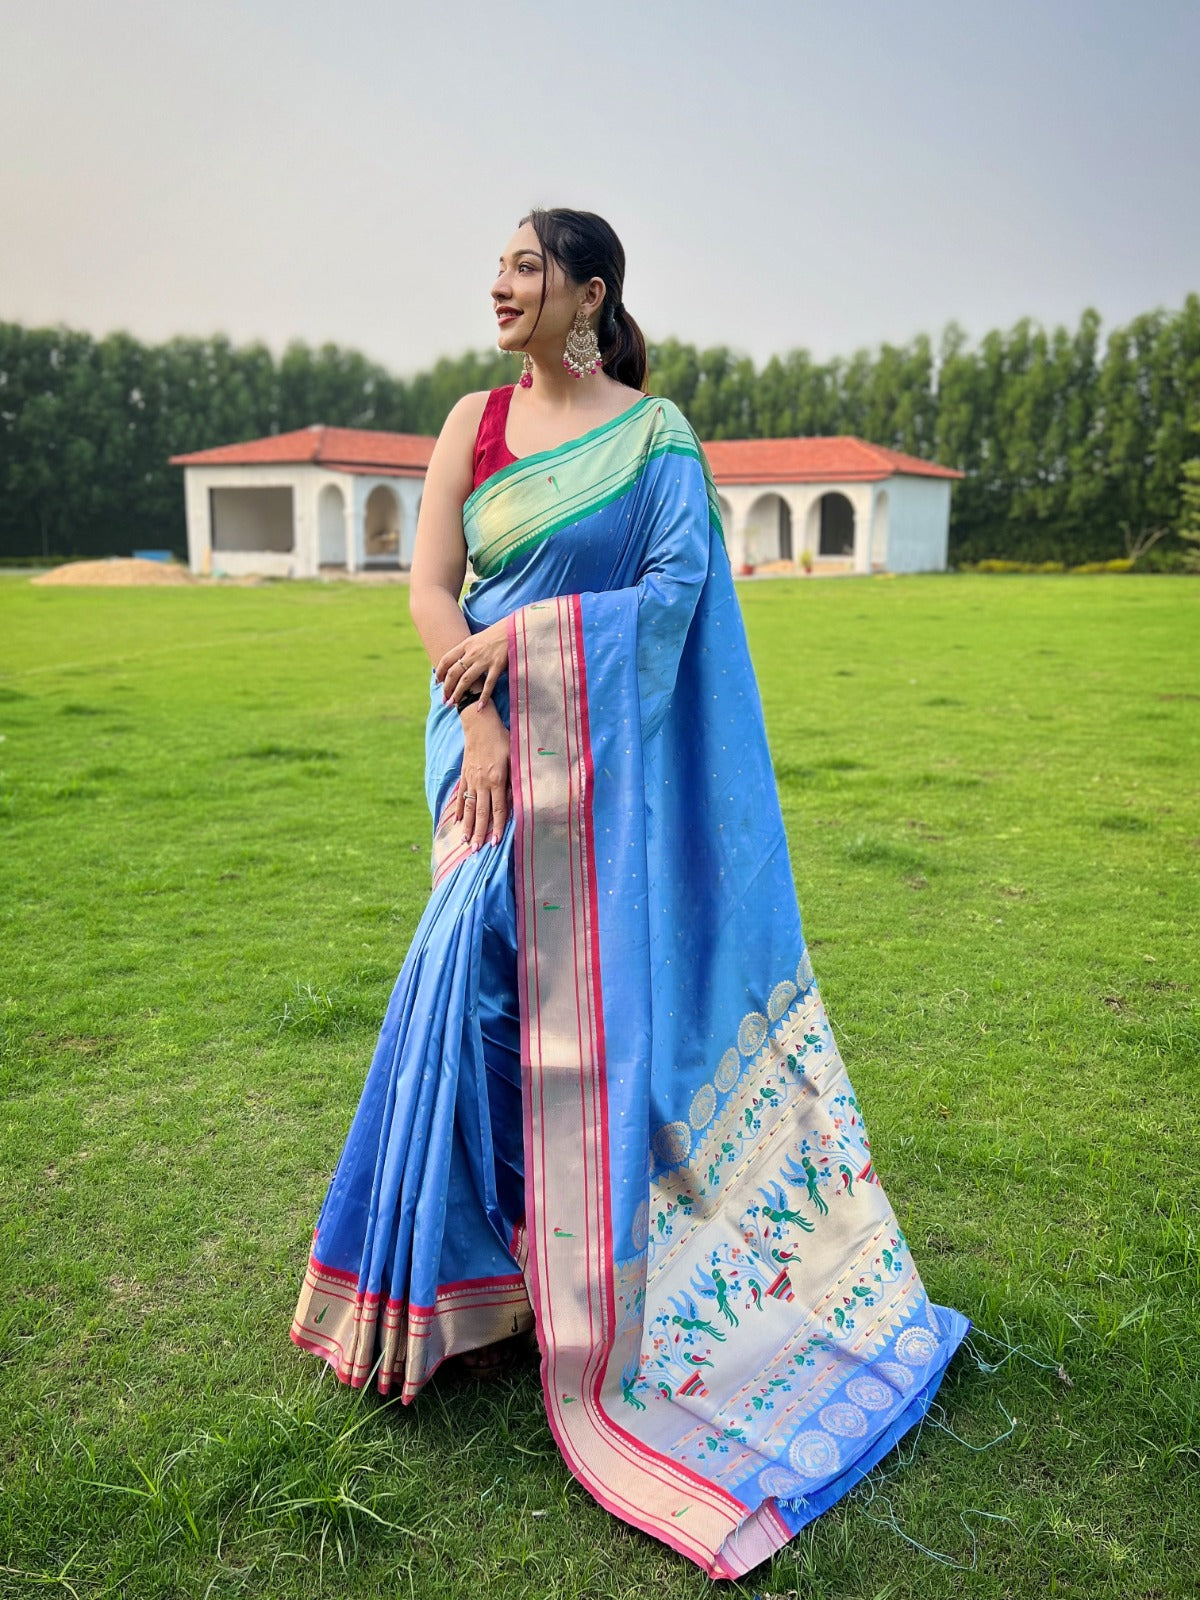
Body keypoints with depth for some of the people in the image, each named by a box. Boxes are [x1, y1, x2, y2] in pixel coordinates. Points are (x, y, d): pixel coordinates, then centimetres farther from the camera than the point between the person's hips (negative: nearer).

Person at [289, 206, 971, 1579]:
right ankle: (476, 1266, 19)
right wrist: (478, 725, -13)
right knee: (480, 974, 1)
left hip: (609, 755, -2)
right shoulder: (475, 421, 9)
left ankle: (602, 1277, 18)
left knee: (603, 992, 1)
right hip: (493, 734, 3)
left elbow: (679, 584, -10)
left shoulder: (655, 433, 1)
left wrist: (526, 632, -17)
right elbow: (430, 589, 0)